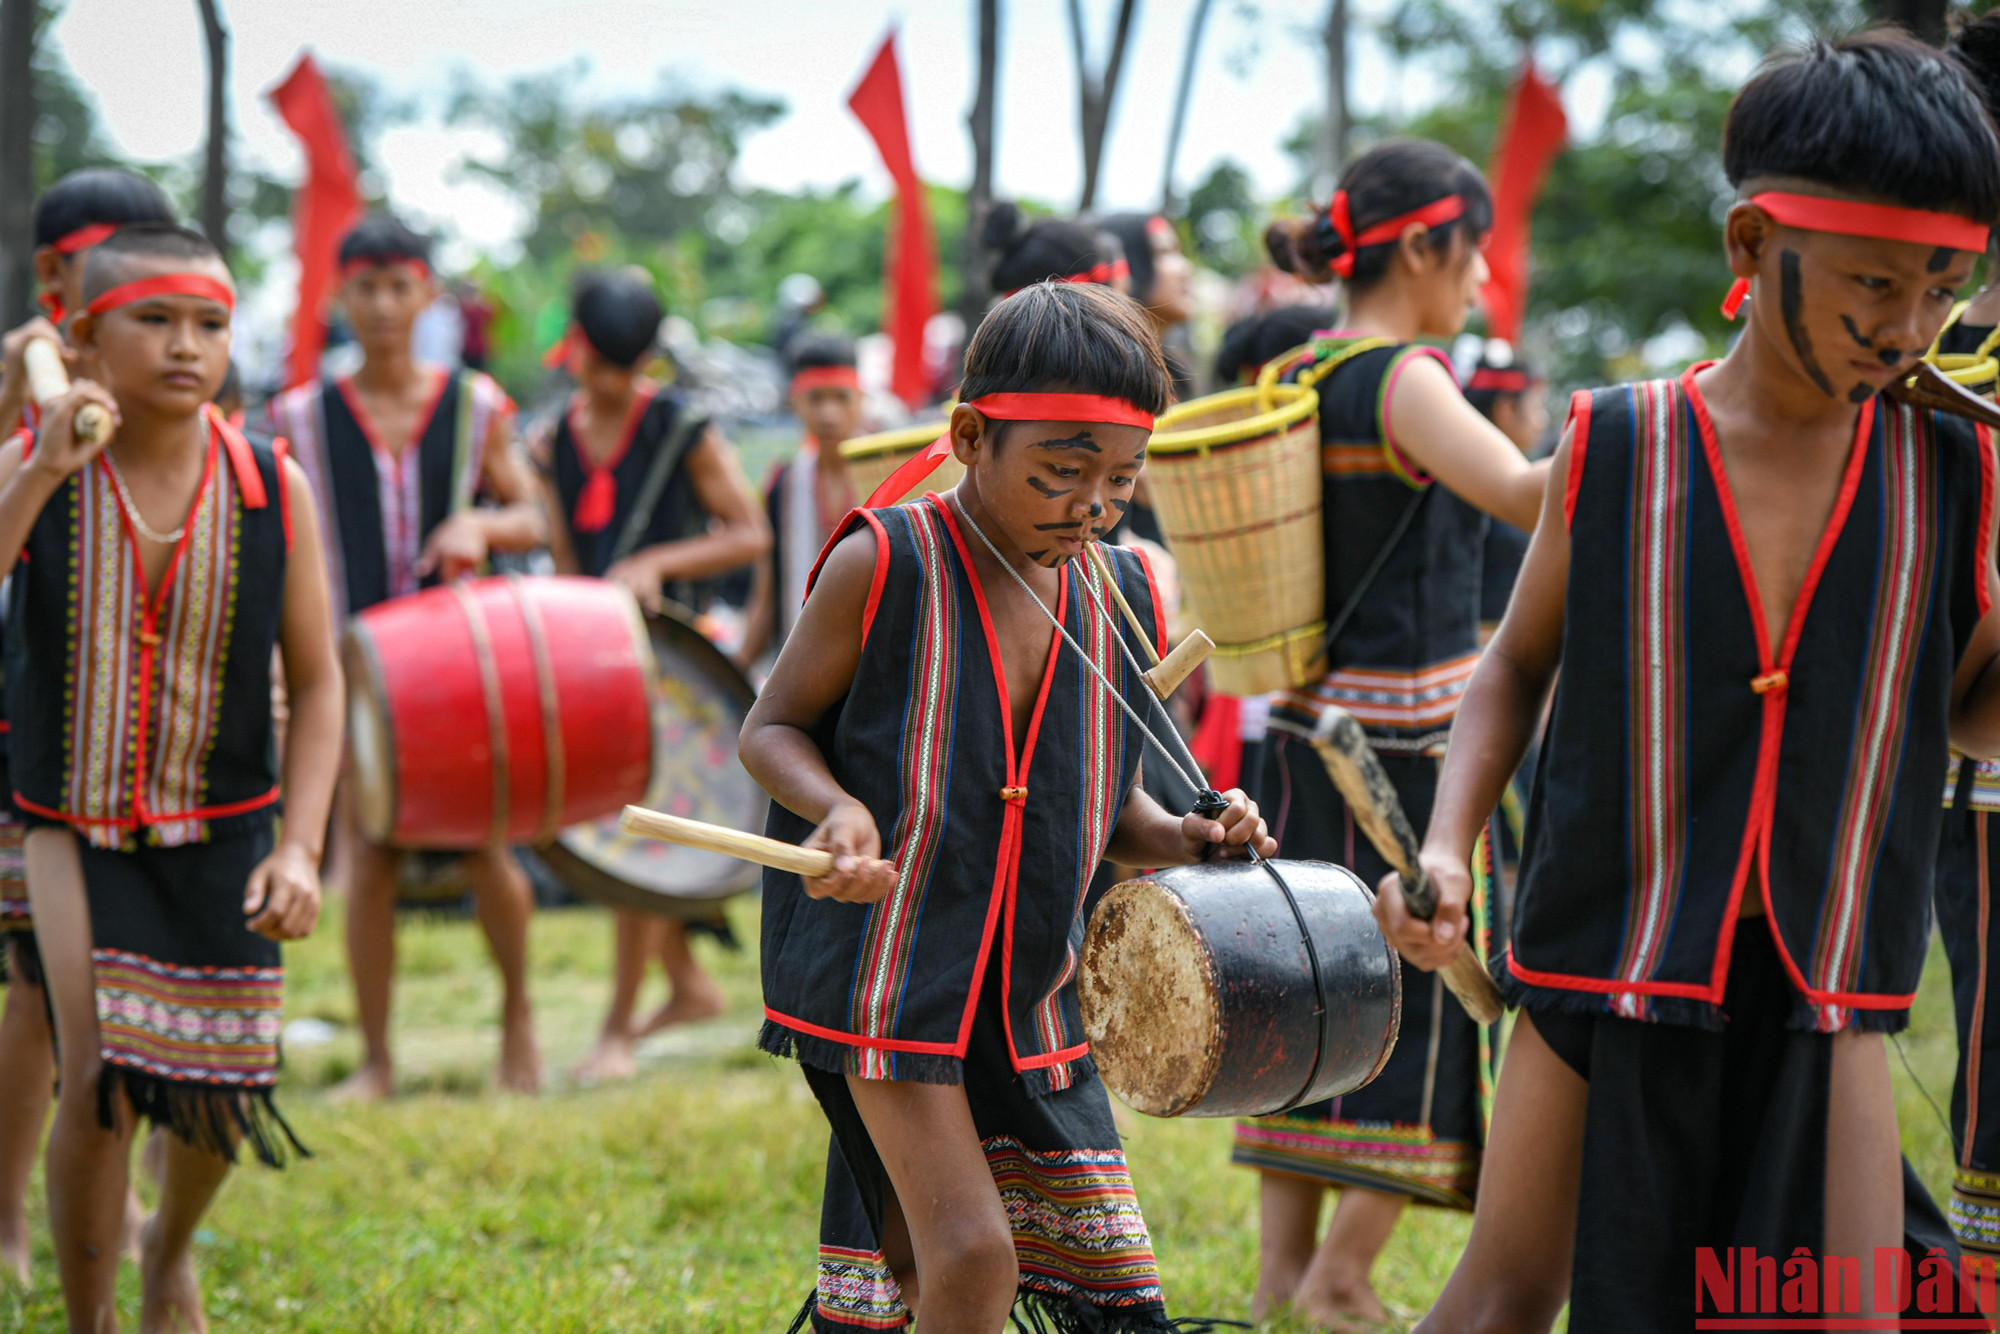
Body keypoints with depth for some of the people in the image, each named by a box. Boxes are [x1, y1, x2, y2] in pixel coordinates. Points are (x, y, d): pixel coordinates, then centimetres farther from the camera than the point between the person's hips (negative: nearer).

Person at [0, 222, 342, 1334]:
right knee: (101, 1083, -15)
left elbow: (317, 680, -2)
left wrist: (300, 847, -11)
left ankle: (174, 1244, 43)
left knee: (219, 1095, 8)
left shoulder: (272, 488, -9)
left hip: (222, 828, 2)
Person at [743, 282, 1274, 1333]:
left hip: (1032, 996, 6)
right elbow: (773, 728, -3)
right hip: (884, 969, -6)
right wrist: (839, 810, -23)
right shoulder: (884, 566, -10)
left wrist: (1185, 839, -4)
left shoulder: (1116, 600, 6)